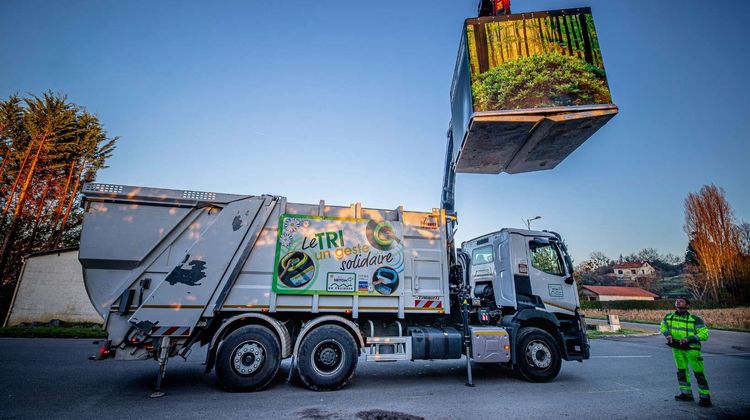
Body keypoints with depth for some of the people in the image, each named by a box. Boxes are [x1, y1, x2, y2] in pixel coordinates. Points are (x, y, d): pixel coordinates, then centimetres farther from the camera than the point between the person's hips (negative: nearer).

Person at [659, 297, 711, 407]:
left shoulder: (695, 319, -11)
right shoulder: (668, 317, 1)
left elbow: (704, 334, -11)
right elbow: (662, 327, 18)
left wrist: (689, 338, -21)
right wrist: (668, 334, -1)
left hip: (692, 348, -4)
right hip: (677, 348, 5)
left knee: (698, 372, -1)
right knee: (682, 370, 14)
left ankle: (705, 397, 12)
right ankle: (686, 393, 26)